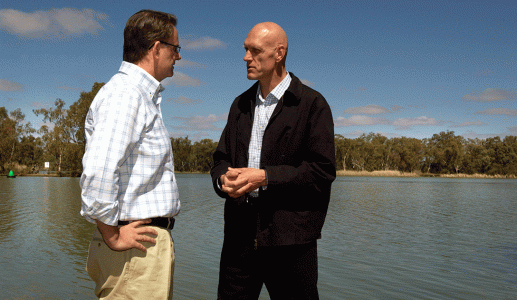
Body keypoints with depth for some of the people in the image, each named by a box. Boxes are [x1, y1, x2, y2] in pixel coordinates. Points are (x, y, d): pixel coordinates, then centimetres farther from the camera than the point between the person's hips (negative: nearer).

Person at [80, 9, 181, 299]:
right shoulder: (125, 93, -15)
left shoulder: (143, 95, 18)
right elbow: (97, 173, -26)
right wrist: (112, 236, -16)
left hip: (151, 238, 10)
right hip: (137, 245, -10)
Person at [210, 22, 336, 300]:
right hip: (239, 234, 5)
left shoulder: (312, 104, -3)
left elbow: (323, 170, -9)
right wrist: (223, 179, -6)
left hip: (290, 237, -5)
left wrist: (265, 177, -18)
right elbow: (221, 159, 18)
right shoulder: (241, 104, 16)